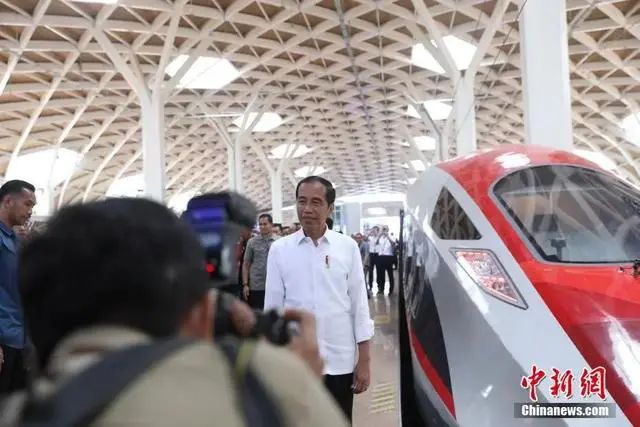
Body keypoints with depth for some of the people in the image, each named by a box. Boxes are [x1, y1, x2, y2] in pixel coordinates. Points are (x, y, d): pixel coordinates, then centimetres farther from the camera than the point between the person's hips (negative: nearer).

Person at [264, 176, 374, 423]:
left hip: (340, 362, 0)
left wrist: (364, 361, 0)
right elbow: (272, 306, 2)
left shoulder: (348, 247, -3)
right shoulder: (279, 249, -3)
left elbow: (359, 304, 0)